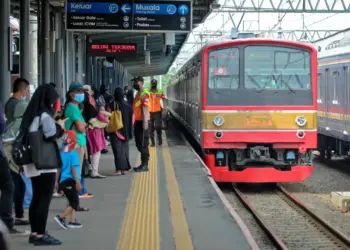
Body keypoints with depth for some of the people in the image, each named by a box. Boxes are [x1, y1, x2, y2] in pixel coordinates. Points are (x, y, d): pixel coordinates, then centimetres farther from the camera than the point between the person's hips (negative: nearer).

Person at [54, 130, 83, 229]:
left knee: (72, 202, 18)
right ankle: (61, 217, -13)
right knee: (75, 203, 0)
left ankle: (72, 221, 15)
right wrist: (77, 182, -14)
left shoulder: (60, 154, 5)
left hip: (62, 181, 7)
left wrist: (56, 181, 17)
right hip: (71, 181, -7)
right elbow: (73, 169, -16)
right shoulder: (73, 154, -13)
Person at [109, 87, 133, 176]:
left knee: (118, 150, -3)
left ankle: (119, 169, -9)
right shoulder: (128, 105, 1)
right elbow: (132, 119, 6)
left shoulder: (113, 105, -13)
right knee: (124, 149, 12)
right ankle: (124, 168, 13)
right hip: (126, 132, 5)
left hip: (116, 131, -4)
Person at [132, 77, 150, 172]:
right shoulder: (138, 94, 17)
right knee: (139, 144, 13)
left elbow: (145, 108, -19)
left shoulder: (144, 94, -13)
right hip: (138, 121, 10)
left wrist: (145, 122, -24)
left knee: (143, 144, -6)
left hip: (142, 122, -10)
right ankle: (143, 164, 20)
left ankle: (145, 165, -2)